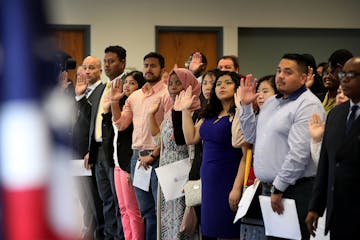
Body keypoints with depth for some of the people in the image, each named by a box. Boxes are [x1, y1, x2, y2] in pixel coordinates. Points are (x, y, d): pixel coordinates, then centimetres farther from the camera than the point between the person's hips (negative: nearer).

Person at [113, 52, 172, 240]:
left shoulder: (167, 94, -6)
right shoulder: (135, 96, 15)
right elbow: (120, 124, 13)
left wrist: (153, 156, -13)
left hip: (158, 157, -7)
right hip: (137, 157, 7)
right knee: (145, 210, 11)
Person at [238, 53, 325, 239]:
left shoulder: (308, 105, -12)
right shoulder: (271, 102, 16)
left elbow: (298, 153, -19)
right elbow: (251, 136, 21)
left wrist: (279, 188, -18)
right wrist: (245, 105, 10)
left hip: (294, 190, -8)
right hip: (269, 189, 8)